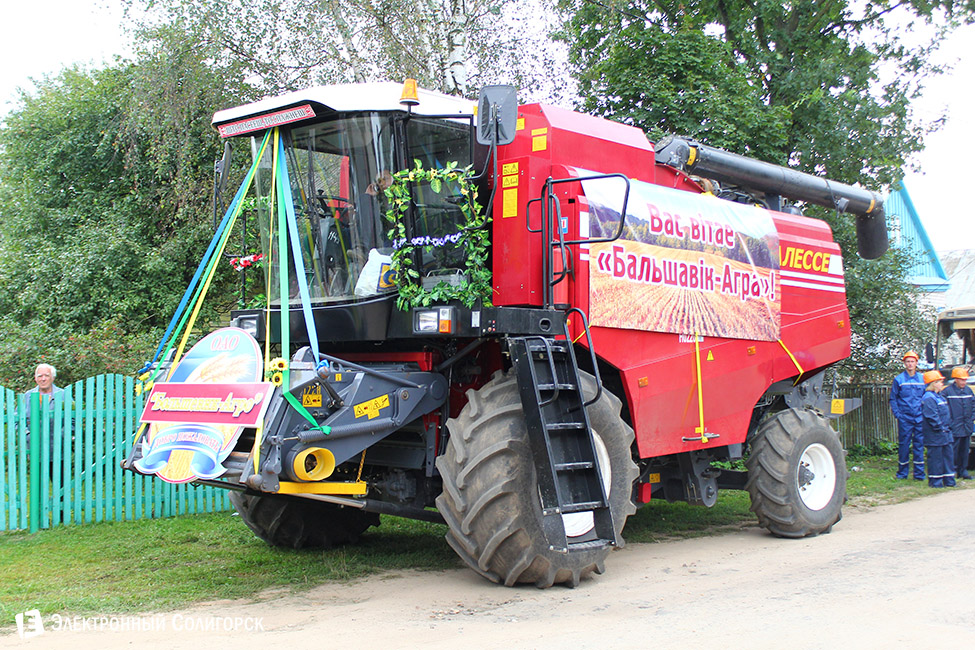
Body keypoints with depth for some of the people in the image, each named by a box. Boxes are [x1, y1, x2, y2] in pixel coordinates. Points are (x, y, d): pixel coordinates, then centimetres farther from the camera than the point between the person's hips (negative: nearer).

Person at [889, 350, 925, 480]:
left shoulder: (922, 379, 9)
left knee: (919, 444, 3)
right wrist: (897, 414, -6)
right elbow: (893, 399, 3)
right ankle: (902, 473, 11)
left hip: (920, 419, 2)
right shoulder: (898, 379, 1)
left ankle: (919, 473, 9)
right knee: (903, 445, 1)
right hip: (905, 419, -2)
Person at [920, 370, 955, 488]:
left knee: (947, 455, 13)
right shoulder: (928, 398, -16)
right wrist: (940, 428, -19)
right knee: (935, 457, -4)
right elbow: (931, 416, -22)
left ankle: (949, 480, 21)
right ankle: (935, 481, 3)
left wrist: (948, 427, 17)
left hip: (945, 434, 10)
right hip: (934, 436, -10)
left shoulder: (940, 397, 17)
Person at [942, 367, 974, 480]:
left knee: (964, 449, 11)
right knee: (953, 449, -5)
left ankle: (963, 470, 19)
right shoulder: (947, 391, -10)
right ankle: (953, 470, 2)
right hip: (954, 427, -6)